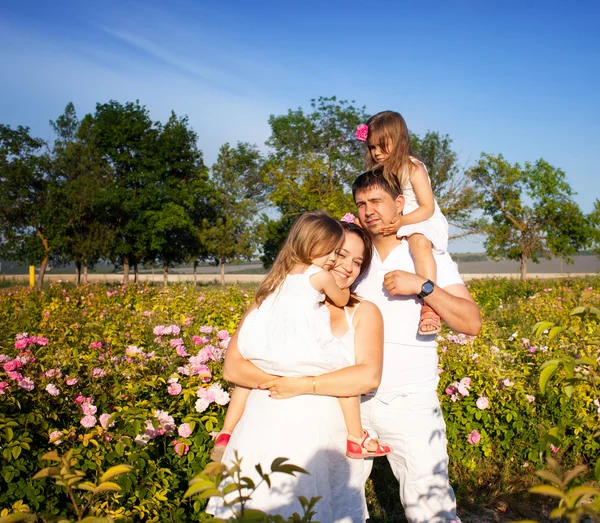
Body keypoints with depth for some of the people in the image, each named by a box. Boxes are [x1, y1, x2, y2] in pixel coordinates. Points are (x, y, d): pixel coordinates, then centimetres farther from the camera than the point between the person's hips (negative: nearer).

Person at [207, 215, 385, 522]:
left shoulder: (363, 313, 6)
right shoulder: (271, 302, 8)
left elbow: (368, 377, -9)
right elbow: (232, 367, 2)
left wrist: (302, 385, -12)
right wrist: (277, 381, -13)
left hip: (321, 445, -1)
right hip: (261, 441, 1)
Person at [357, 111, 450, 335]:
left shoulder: (413, 169, -14)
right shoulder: (379, 173, 7)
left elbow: (427, 208, -17)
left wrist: (402, 221, -32)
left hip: (423, 223, -9)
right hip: (394, 228, 9)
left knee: (419, 242, -38)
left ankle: (429, 304, -44)